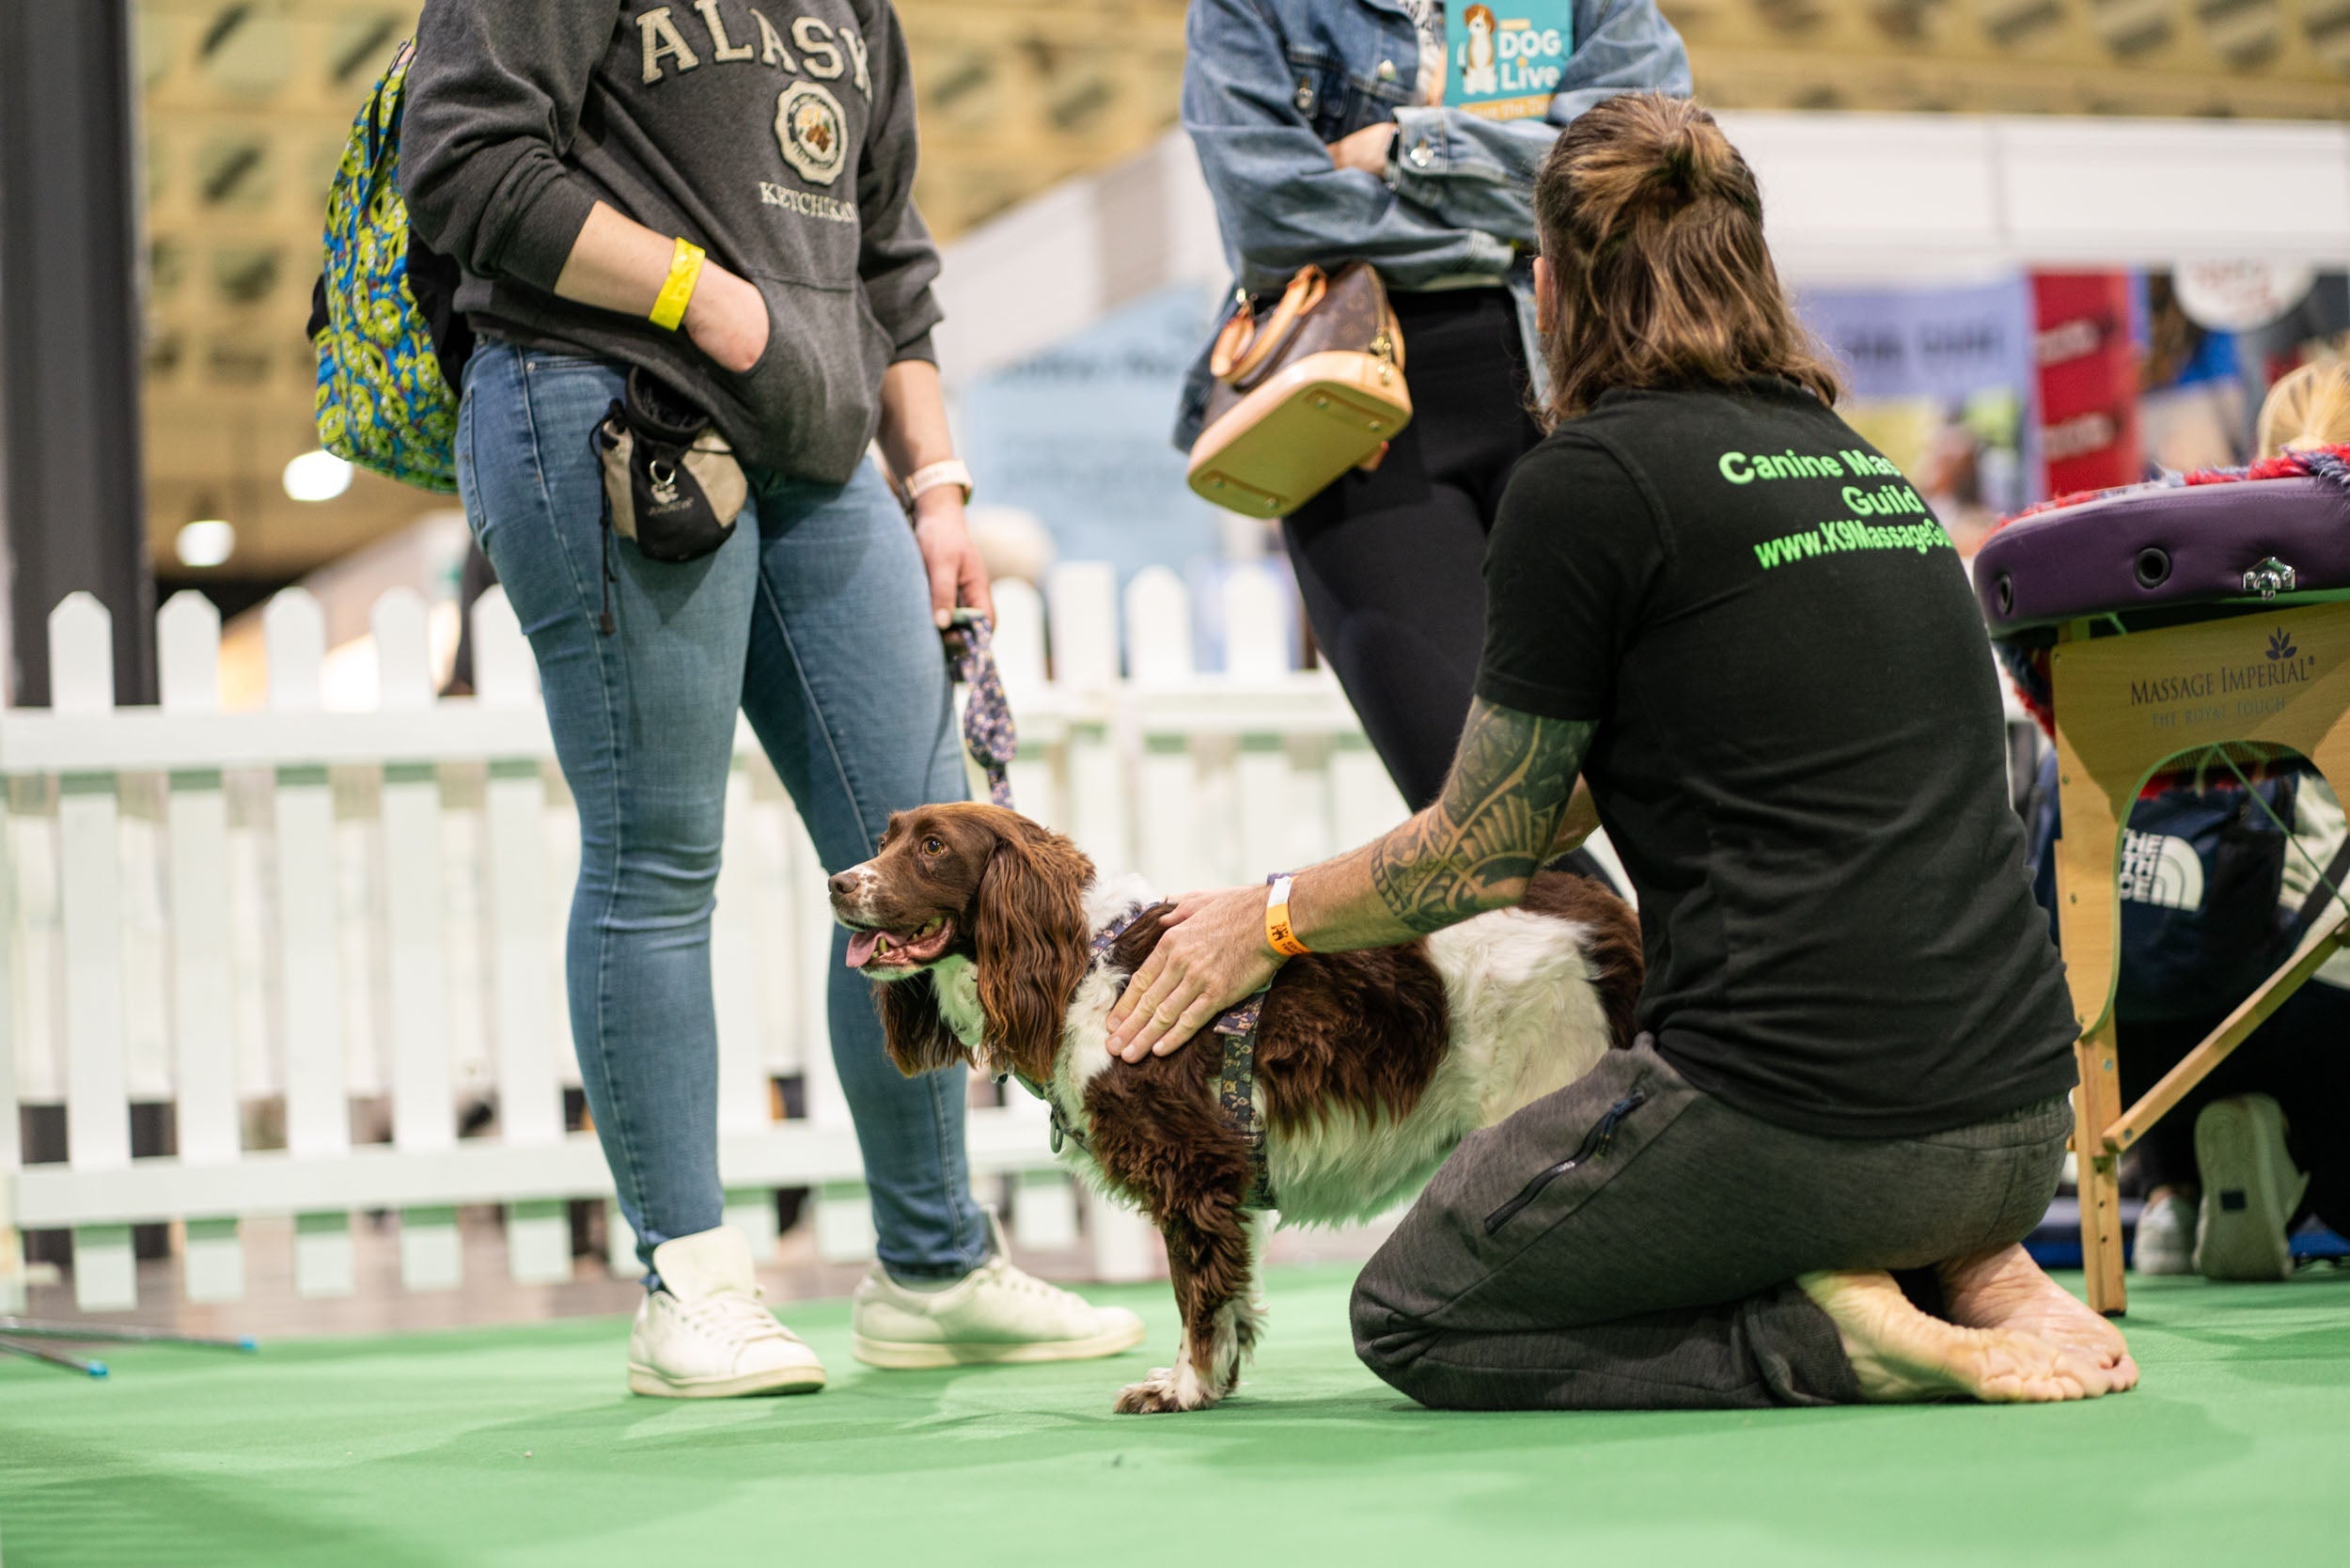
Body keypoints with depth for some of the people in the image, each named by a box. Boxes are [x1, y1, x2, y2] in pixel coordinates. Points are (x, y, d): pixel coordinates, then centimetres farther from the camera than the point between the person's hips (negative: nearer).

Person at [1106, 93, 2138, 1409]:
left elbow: (1483, 849, 1)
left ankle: (1827, 1339, -4)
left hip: (1800, 1107, -7)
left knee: (1414, 1321, 15)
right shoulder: (1863, 463, 16)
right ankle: (1974, 1274, 8)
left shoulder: (1591, 477, -6)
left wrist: (1272, 919, 19)